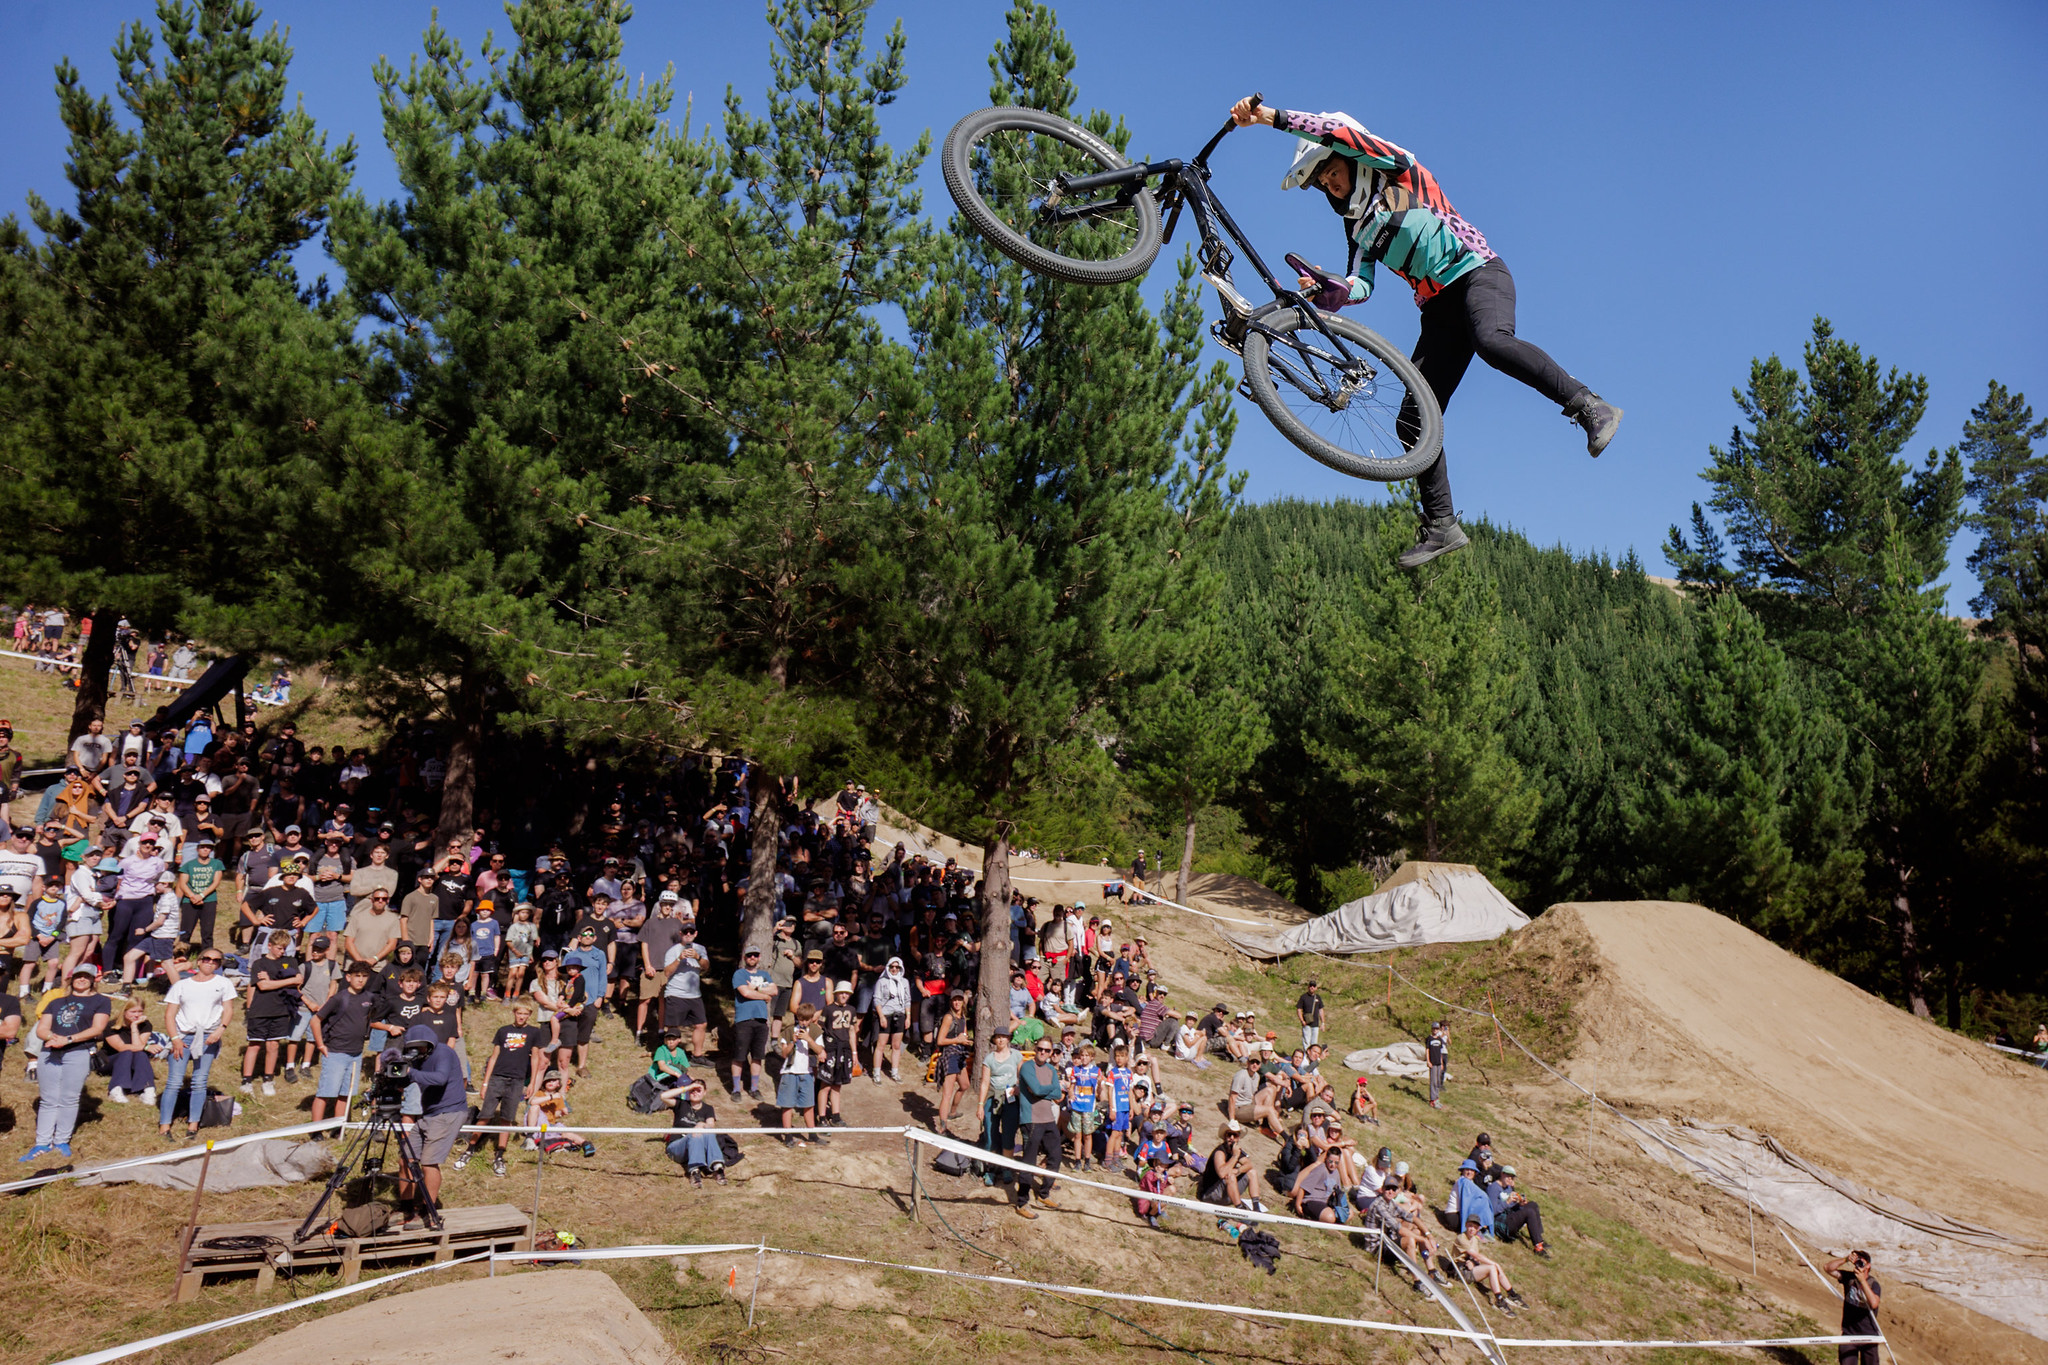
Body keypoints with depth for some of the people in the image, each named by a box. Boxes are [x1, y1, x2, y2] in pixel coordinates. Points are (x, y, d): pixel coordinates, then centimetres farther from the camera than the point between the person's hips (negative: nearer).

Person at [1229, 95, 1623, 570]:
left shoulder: (1397, 173, 4)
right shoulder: (1357, 226, 21)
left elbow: (1343, 133, -14)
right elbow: (1360, 286, 8)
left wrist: (1274, 116, -18)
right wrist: (1329, 289, -14)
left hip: (1477, 272, -7)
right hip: (1439, 308, 7)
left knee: (1492, 341, -41)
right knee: (1414, 419, -4)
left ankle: (1589, 406, -33)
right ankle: (1441, 526, 1)